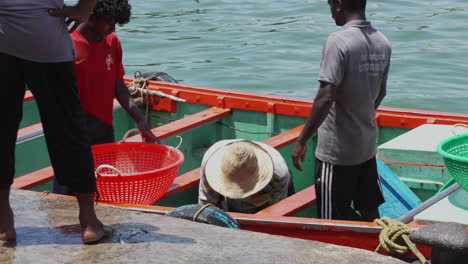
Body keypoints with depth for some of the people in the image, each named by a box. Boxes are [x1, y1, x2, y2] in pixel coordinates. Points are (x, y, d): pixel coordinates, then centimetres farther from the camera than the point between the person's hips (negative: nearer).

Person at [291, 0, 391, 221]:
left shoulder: (338, 42, -19)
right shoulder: (383, 43, 3)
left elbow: (326, 98, -24)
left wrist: (301, 141, -17)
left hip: (337, 150, -7)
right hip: (368, 145, 7)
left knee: (335, 223, 3)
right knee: (370, 213, 17)